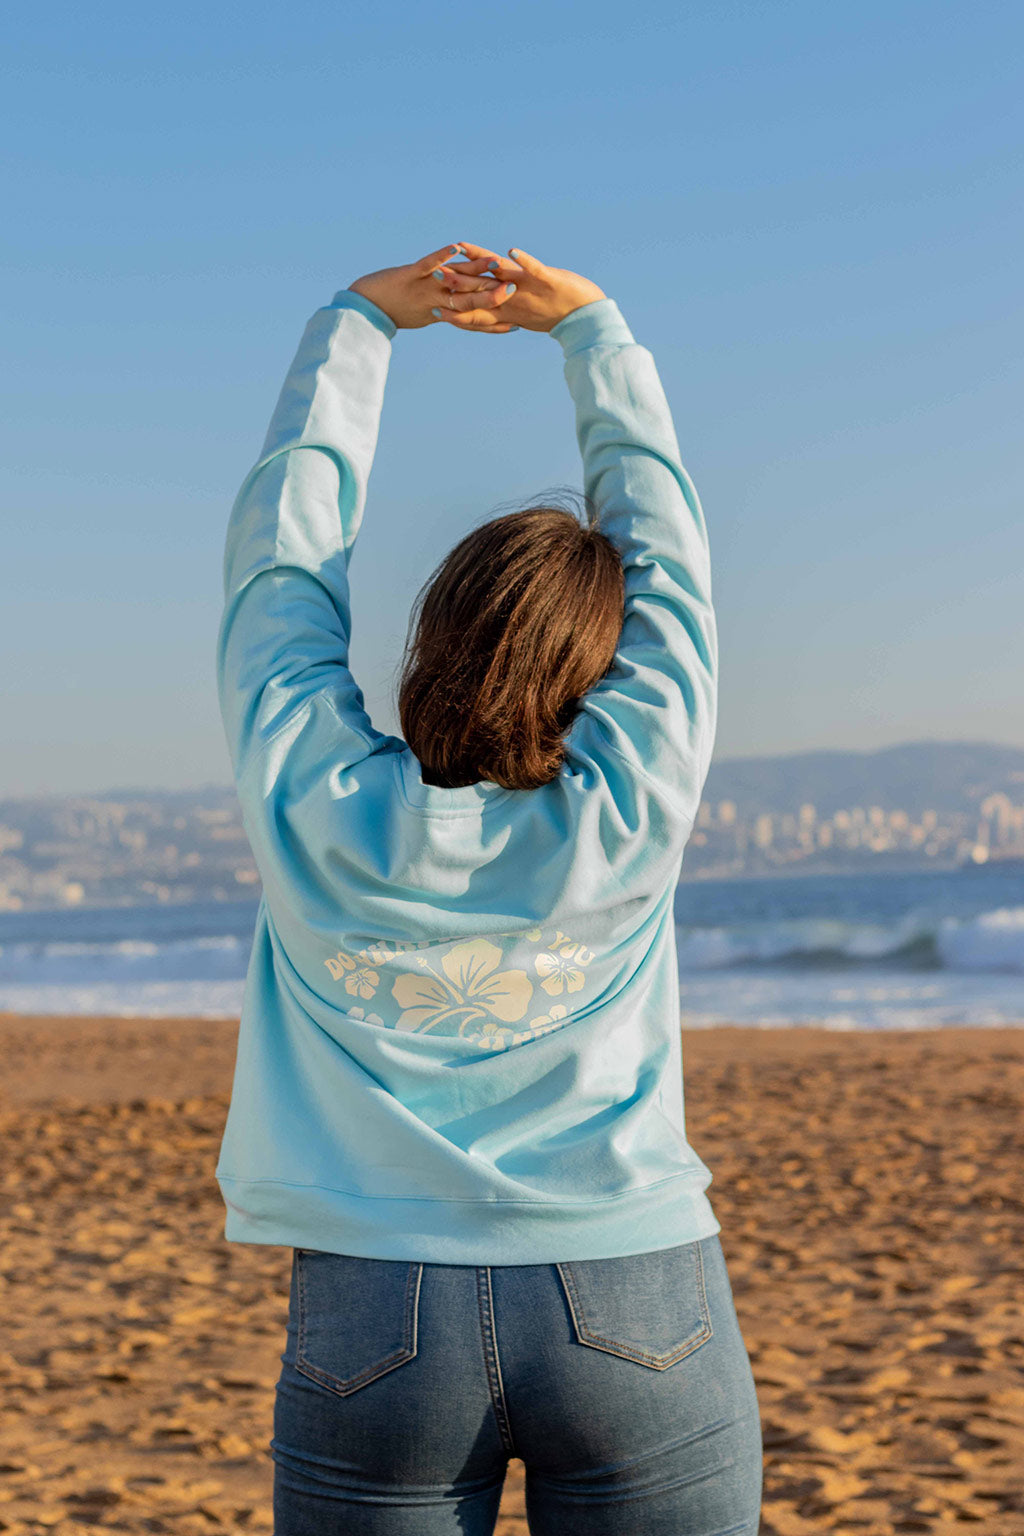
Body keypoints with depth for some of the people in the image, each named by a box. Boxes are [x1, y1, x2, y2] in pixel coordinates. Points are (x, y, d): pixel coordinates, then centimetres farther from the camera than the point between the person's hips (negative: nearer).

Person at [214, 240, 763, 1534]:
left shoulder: (310, 802, -9)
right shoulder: (628, 817, -10)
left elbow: (283, 540, 4)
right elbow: (660, 539, 3)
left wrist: (362, 318, 14)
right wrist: (587, 324, 14)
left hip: (372, 1328, 1)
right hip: (635, 1317, 0)